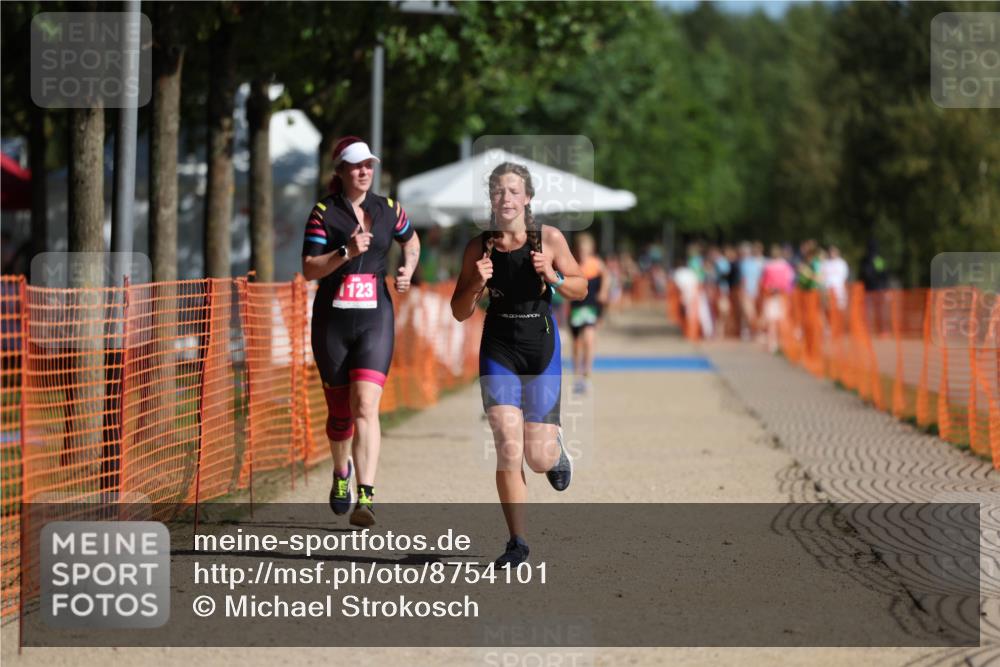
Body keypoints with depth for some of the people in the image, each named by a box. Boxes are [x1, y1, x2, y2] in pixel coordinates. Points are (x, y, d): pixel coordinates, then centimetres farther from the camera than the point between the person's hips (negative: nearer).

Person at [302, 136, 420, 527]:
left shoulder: (388, 209, 7)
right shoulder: (323, 213, -3)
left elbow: (411, 242, 27)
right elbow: (309, 270, -9)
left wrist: (407, 271, 8)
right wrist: (347, 252, -23)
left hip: (375, 321, 0)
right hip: (332, 321, 0)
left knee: (366, 406, -16)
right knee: (339, 410, 9)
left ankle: (366, 496, -24)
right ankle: (341, 472, 40)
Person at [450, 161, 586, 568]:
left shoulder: (549, 239, -4)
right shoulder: (478, 248, -1)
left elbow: (580, 289, 5)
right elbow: (460, 313, 3)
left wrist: (552, 276, -15)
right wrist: (476, 284, -17)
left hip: (542, 350, 0)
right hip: (498, 350, 0)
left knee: (539, 458, 2)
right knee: (508, 450, -10)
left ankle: (555, 452, 41)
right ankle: (517, 542, 1)